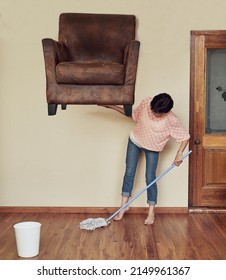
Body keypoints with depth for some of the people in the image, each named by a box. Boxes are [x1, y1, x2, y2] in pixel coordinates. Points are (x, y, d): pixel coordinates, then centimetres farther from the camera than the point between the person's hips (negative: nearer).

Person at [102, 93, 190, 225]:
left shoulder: (172, 120, -28)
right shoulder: (146, 103, -19)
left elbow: (186, 136, -17)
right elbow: (134, 115, 0)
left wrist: (179, 153, -28)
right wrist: (113, 106, -3)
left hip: (153, 148, -3)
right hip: (135, 140, 3)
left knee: (150, 177, -3)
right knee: (129, 173, 5)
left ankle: (151, 213, 10)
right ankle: (124, 206, 18)